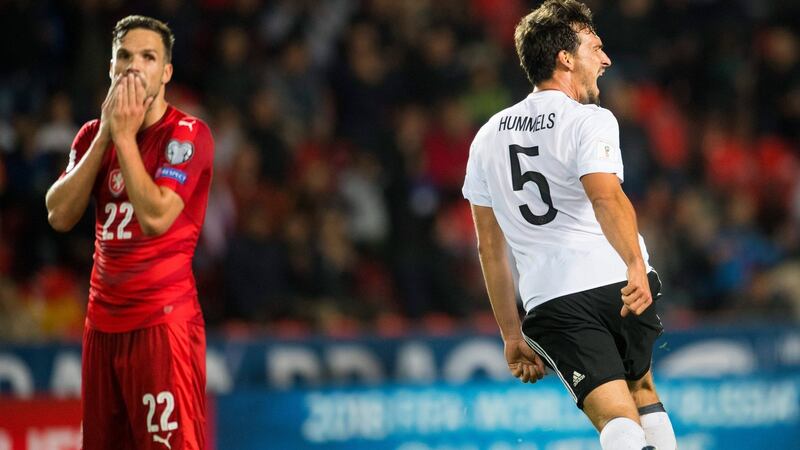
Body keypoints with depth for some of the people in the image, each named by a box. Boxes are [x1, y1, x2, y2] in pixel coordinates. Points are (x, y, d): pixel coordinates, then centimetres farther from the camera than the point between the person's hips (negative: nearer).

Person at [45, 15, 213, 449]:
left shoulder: (188, 134, -7)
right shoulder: (93, 135, 12)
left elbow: (156, 217, -20)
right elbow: (60, 216, -1)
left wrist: (124, 135, -14)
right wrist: (104, 136, -6)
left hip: (164, 317, -6)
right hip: (103, 318, 6)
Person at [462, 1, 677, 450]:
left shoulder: (489, 136, 16)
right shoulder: (589, 120, -2)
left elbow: (490, 248, 19)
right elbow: (607, 198, -23)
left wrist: (512, 336, 23)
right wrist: (636, 267, -37)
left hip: (551, 301, 2)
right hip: (620, 282, -2)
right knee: (642, 389, 24)